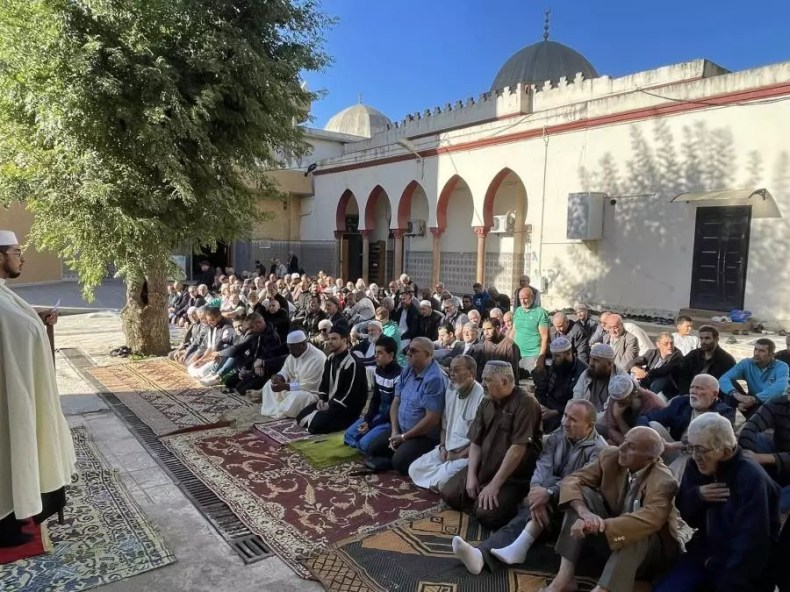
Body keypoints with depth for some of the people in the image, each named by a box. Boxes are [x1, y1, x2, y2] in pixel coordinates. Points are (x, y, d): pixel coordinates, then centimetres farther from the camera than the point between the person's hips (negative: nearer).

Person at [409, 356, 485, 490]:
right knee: (414, 469, -3)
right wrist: (443, 447, 3)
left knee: (442, 480, -29)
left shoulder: (481, 396, -20)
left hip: (468, 454, -8)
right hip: (448, 449, 8)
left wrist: (459, 456, -16)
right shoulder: (451, 391, 7)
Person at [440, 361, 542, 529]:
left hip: (512, 477, -7)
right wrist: (471, 475, -7)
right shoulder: (485, 404, 7)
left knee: (487, 514, -24)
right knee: (449, 494, -2)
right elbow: (475, 442, 7)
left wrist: (494, 485, -23)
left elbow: (518, 449, -23)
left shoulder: (525, 404, -18)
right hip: (483, 469, 7)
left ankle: (508, 503, 5)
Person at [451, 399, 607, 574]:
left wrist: (548, 493, -39)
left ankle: (521, 546, -41)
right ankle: (481, 554, -50)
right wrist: (536, 491, -32)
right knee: (525, 515, -26)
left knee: (549, 483, -33)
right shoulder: (556, 436, 4)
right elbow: (542, 466, -10)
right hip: (552, 505, 4)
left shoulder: (598, 449, -10)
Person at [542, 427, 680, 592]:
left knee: (636, 533, -38)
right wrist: (584, 511, -35)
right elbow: (571, 480, -14)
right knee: (581, 493, -19)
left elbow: (648, 520, -41)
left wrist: (599, 525, -47)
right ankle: (564, 577, -25)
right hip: (606, 536, 5)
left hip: (648, 546, -5)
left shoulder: (663, 481, -24)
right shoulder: (610, 457, -10)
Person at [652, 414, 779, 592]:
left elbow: (751, 547, -24)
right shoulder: (697, 467, -1)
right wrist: (697, 495, -15)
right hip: (705, 554, 6)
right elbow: (688, 516, 5)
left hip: (743, 570, -5)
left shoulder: (752, 479, -23)